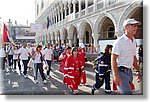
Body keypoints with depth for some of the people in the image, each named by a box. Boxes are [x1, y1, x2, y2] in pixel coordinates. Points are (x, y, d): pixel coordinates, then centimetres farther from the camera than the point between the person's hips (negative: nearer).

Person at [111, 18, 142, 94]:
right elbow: (113, 59, -17)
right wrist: (116, 75, -23)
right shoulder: (119, 41, -13)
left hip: (129, 71, 8)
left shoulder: (134, 41, 12)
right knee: (127, 93, -12)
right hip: (121, 71, -8)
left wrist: (138, 71, 17)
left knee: (122, 92, 15)